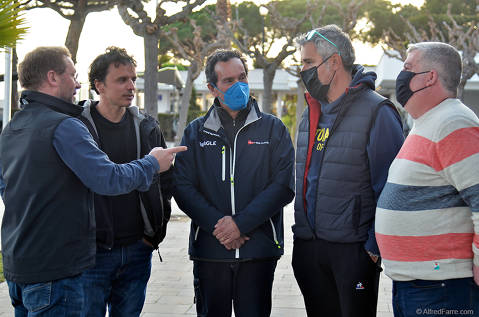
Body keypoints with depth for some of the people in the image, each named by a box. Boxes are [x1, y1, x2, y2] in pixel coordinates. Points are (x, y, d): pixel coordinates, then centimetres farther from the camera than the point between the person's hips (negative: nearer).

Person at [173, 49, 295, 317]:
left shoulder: (273, 129, 6)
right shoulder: (196, 132, 9)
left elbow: (283, 185, -4)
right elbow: (183, 187, 1)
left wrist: (241, 223, -14)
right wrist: (216, 224, -14)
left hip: (259, 250, -1)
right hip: (209, 251, 1)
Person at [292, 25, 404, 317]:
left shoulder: (377, 112, -10)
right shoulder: (311, 114, 13)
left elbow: (390, 188, -12)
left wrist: (376, 247, -15)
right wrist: (300, 236, 15)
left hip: (354, 249, -7)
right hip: (309, 248, 7)